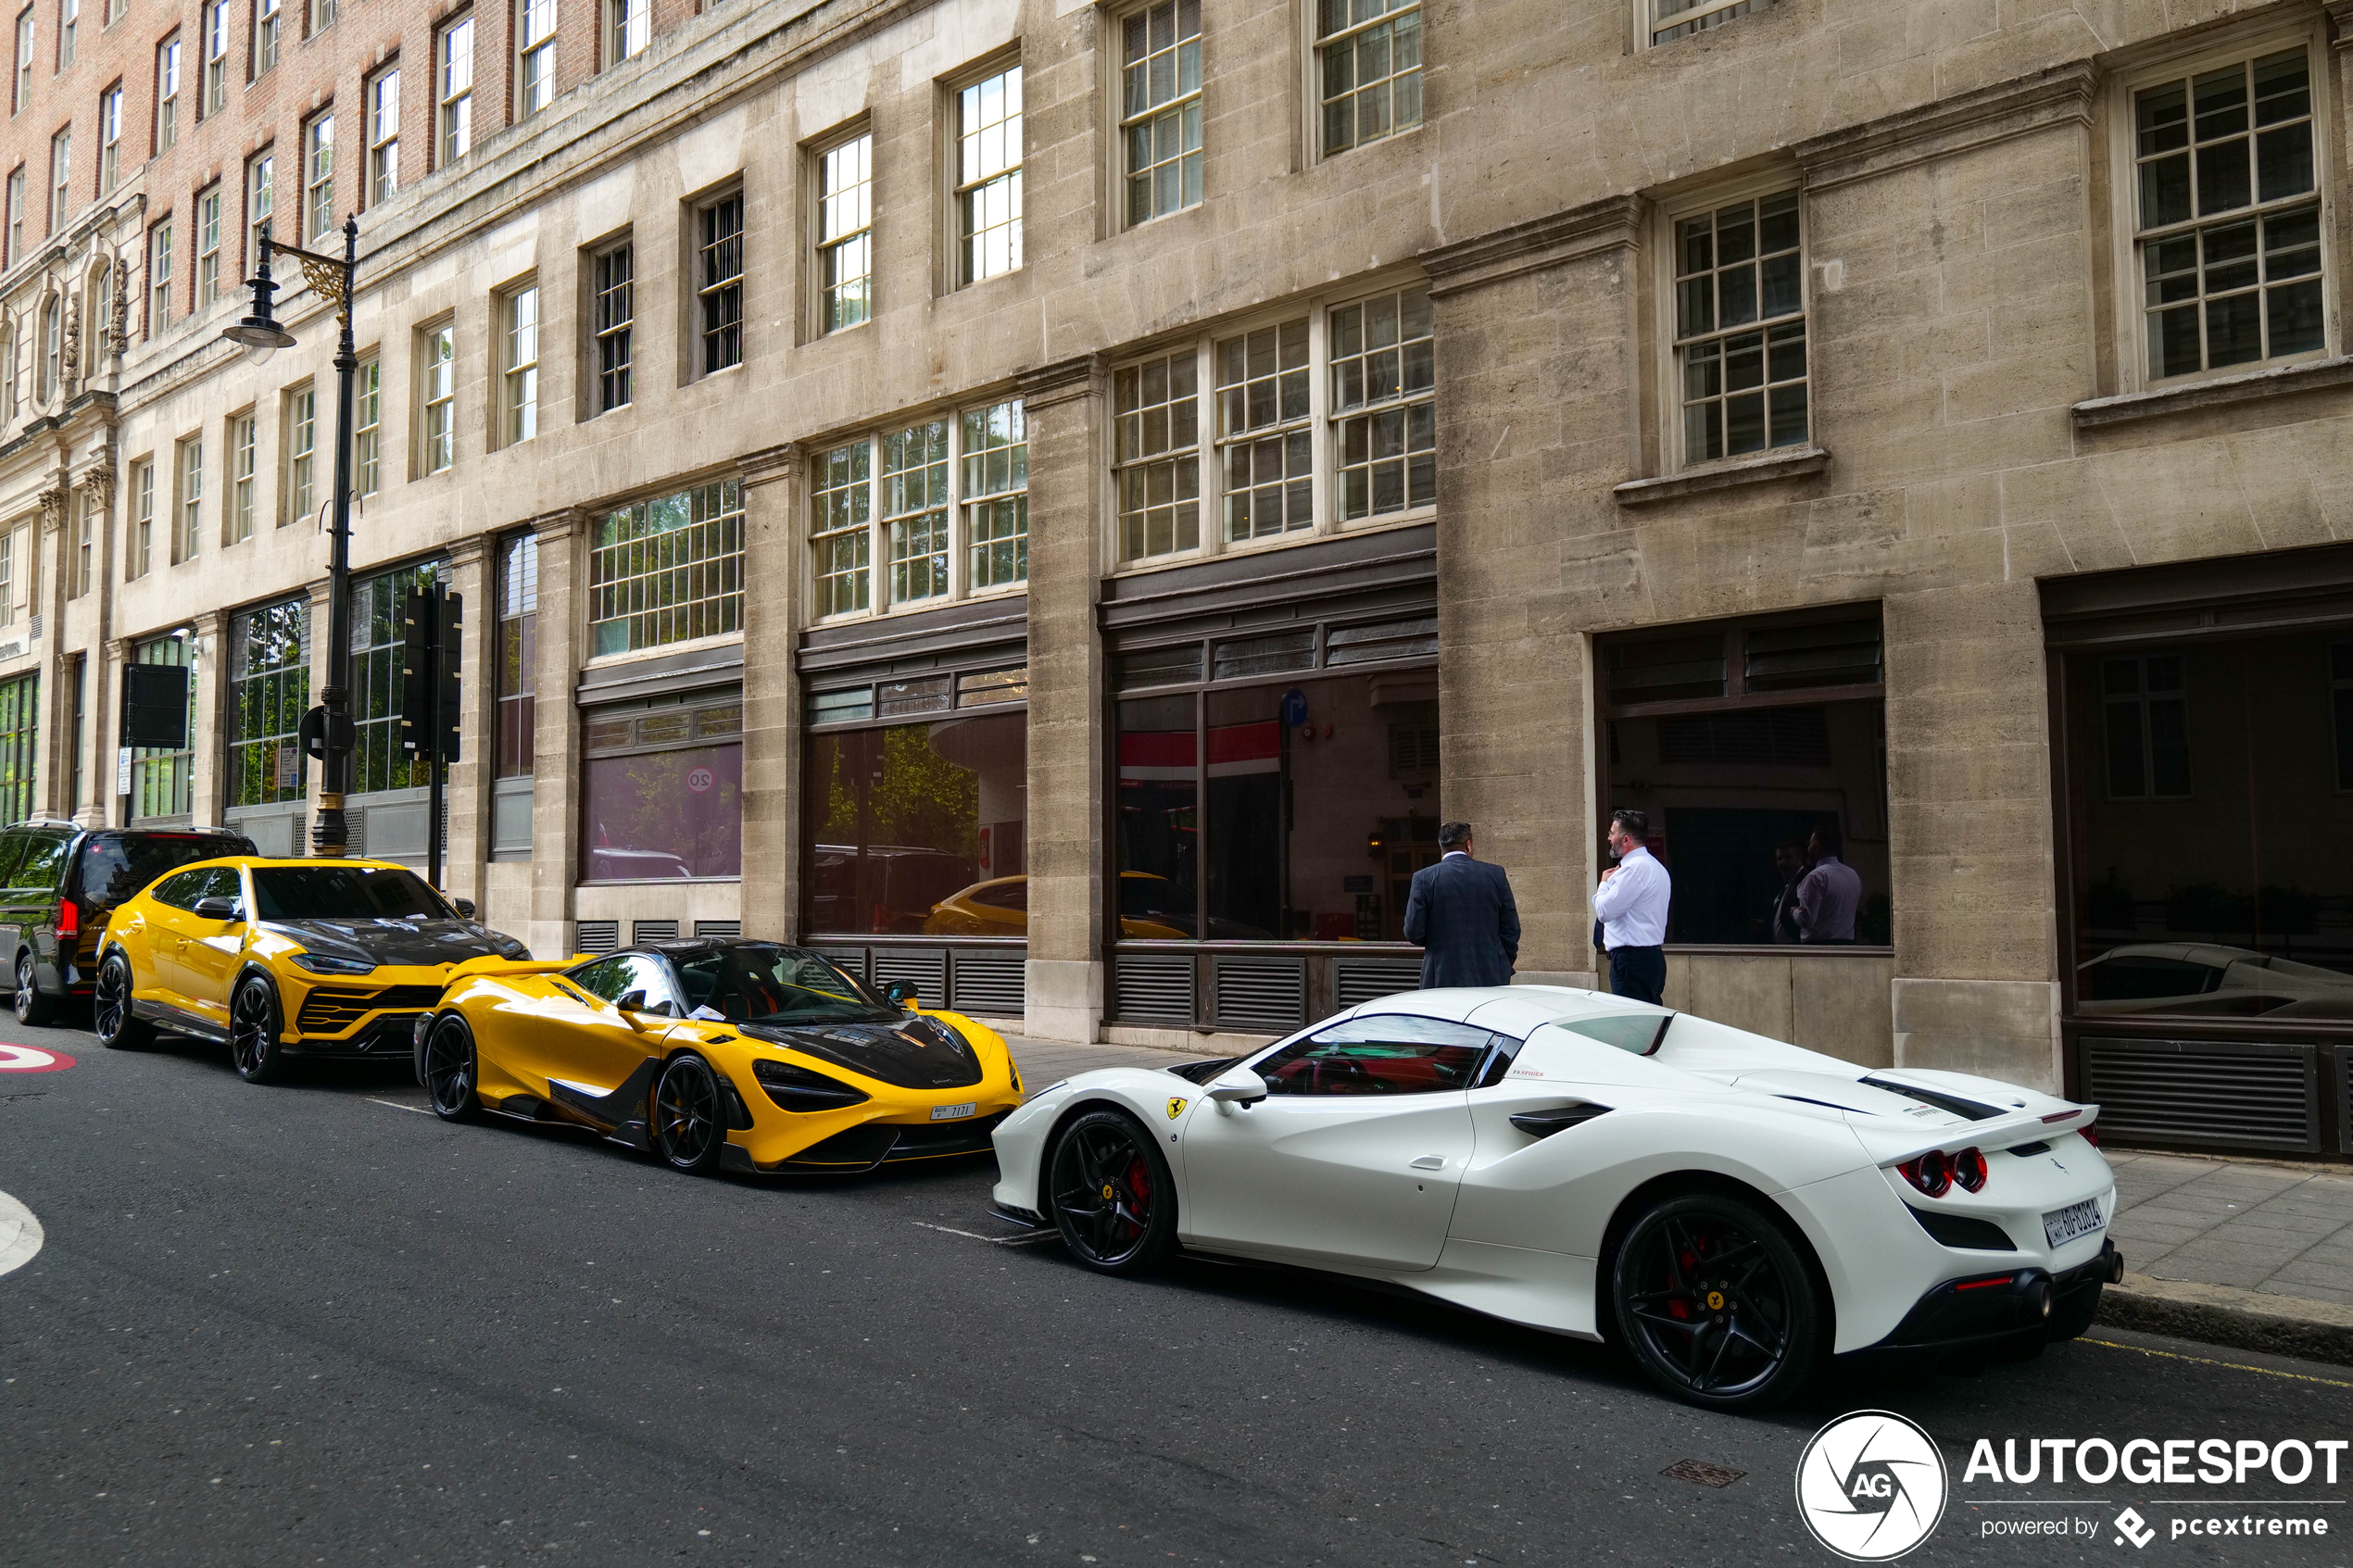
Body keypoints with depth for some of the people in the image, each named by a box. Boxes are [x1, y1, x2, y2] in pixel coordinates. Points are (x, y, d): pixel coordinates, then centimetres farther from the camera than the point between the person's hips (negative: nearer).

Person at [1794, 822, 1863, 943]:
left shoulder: (1816, 876, -14)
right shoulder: (1854, 875, 10)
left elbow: (1806, 919, -18)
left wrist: (1794, 911, 3)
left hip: (1818, 944, -7)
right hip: (1847, 943, 8)